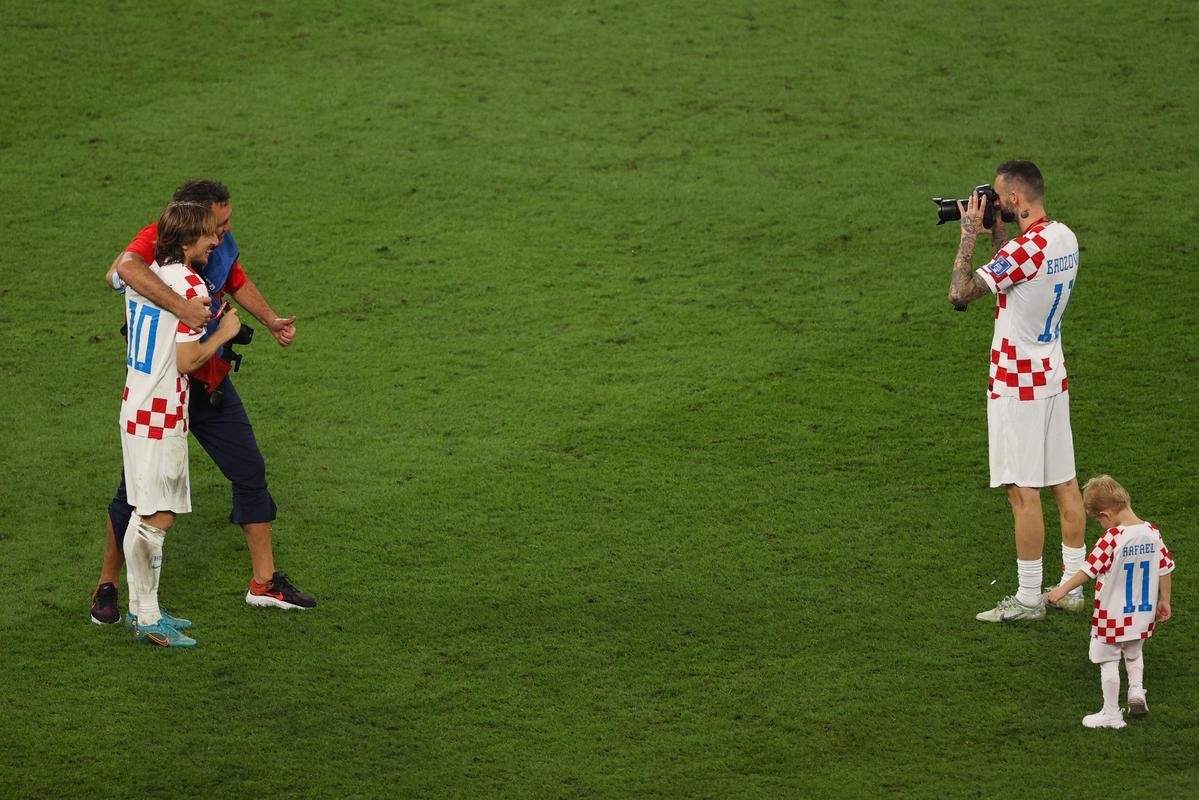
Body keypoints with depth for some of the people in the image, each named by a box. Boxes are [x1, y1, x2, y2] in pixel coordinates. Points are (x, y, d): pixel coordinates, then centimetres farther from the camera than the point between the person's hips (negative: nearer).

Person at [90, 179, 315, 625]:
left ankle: (264, 582, 21)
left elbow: (238, 283, 21)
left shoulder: (222, 247, -3)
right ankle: (106, 589, 16)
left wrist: (270, 320, 10)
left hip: (211, 383, 7)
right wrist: (181, 306, -58)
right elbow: (126, 268, -49)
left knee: (250, 472, 9)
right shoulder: (156, 242, -24)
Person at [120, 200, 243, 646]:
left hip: (135, 406, 9)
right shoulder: (190, 287, -19)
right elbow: (187, 361, -21)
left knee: (142, 513, 15)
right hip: (162, 417, -9)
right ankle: (148, 618, -3)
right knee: (157, 518, -5)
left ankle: (140, 608, 23)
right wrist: (223, 334, -5)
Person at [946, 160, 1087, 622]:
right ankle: (1071, 587, 20)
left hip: (1017, 385, -9)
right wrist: (996, 235, 12)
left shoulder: (1021, 251, -23)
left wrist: (970, 234, -16)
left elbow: (960, 293, -25)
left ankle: (1028, 600, 2)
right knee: (1065, 484, 12)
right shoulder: (1065, 239, 5)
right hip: (1053, 376, 9)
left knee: (1024, 492, -3)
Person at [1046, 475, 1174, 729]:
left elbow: (1089, 569, -20)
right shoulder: (1152, 533, -7)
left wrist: (1062, 589, -9)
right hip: (1143, 613, 6)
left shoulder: (1112, 539, -23)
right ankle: (1136, 690, 13)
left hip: (1112, 616, -6)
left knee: (1109, 661, 9)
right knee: (1134, 654, 30)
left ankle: (1111, 713, 14)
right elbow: (1165, 569, 1)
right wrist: (1164, 601, 14)